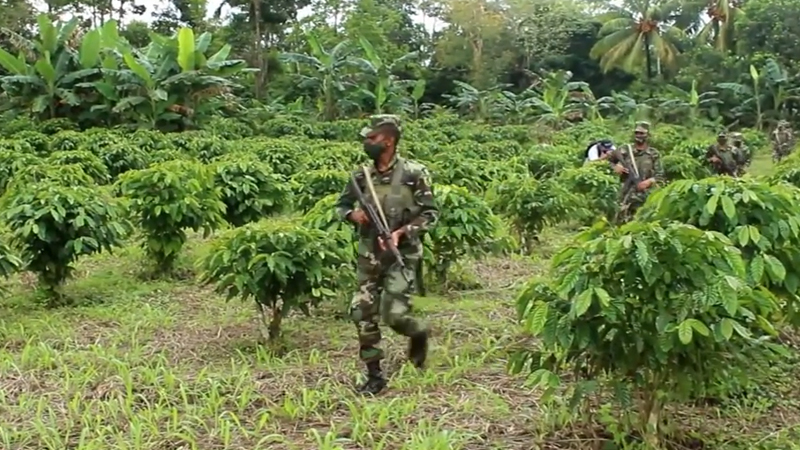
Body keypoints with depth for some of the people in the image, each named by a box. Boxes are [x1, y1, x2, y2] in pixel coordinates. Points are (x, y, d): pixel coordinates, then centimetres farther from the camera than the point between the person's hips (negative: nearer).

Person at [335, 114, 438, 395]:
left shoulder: (413, 174, -10)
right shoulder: (361, 176, 4)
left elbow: (431, 214, -7)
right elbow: (341, 205, 16)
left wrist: (402, 232, -19)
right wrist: (353, 214, -7)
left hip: (401, 256, -5)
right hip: (369, 256, 5)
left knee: (394, 314, -11)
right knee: (362, 314, 2)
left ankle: (419, 333, 26)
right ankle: (374, 375, 15)